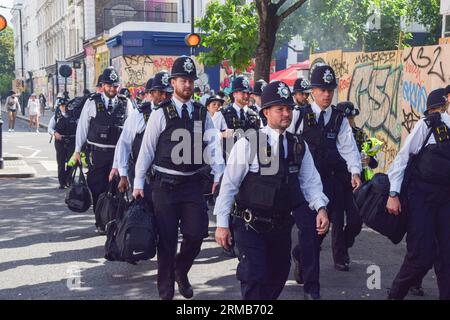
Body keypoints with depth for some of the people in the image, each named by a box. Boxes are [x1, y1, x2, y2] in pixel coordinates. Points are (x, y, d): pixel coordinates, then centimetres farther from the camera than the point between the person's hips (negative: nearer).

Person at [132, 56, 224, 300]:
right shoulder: (161, 114, -3)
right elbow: (147, 149, -2)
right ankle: (166, 291, 20)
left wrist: (218, 176, -9)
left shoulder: (202, 114, 7)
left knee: (197, 234, -1)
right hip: (165, 185, -3)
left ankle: (181, 270, 31)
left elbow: (213, 146, 1)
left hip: (192, 184, 3)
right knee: (167, 239, 4)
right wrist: (138, 183, -2)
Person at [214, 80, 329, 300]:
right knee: (254, 277, -9)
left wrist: (321, 208, -16)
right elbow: (229, 184, -11)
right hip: (251, 225, -5)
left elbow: (310, 181, 2)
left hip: (282, 225, 5)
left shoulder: (299, 146, 2)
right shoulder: (247, 144, -13)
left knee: (278, 275, 18)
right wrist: (222, 224, -11)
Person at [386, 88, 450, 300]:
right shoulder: (428, 124, -6)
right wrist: (393, 194, -9)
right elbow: (403, 157, -5)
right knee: (422, 254, -5)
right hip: (420, 194, -5)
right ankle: (396, 294, 17)